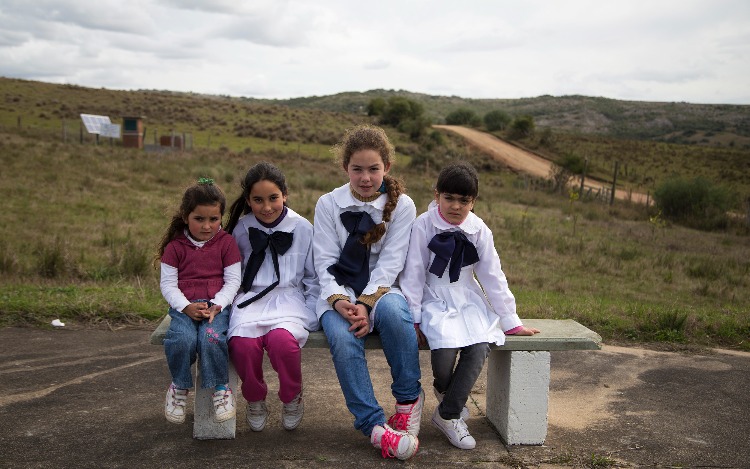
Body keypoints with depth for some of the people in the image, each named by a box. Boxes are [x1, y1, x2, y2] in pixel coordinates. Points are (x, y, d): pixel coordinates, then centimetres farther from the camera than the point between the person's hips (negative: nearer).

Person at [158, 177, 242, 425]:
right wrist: (186, 306, -13)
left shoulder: (226, 242, 7)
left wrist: (217, 305, -13)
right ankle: (179, 386, -1)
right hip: (184, 305, 1)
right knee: (182, 339, -31)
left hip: (217, 304, -1)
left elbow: (232, 280, 3)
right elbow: (167, 283, 4)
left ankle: (221, 388, -7)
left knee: (211, 337, -33)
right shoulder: (175, 246, 8)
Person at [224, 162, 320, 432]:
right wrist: (226, 303, 3)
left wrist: (312, 318, 0)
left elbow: (313, 278, 10)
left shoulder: (303, 228, 5)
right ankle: (255, 400, 1)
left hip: (289, 298, -1)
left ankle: (292, 399, -2)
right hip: (250, 299, 2)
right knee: (243, 343, -31)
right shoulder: (241, 229, 9)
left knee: (282, 339, -35)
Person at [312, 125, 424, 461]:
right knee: (342, 337, -32)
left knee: (393, 310, -36)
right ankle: (374, 425, -26)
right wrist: (339, 299, -19)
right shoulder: (328, 205, 6)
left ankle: (408, 399, -16)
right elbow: (325, 260, -1)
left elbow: (391, 262, -6)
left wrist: (366, 302, -20)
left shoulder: (401, 205, 2)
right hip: (340, 294, 1)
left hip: (380, 290, 0)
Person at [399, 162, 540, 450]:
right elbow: (413, 274, -6)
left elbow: (492, 276, 5)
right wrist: (413, 319, -10)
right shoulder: (424, 226, -7)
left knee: (479, 349, -24)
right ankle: (443, 388, 9)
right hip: (435, 301, -3)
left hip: (469, 302, 3)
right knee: (444, 349, -29)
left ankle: (448, 415, -5)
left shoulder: (479, 231, 1)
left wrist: (511, 322, 5)